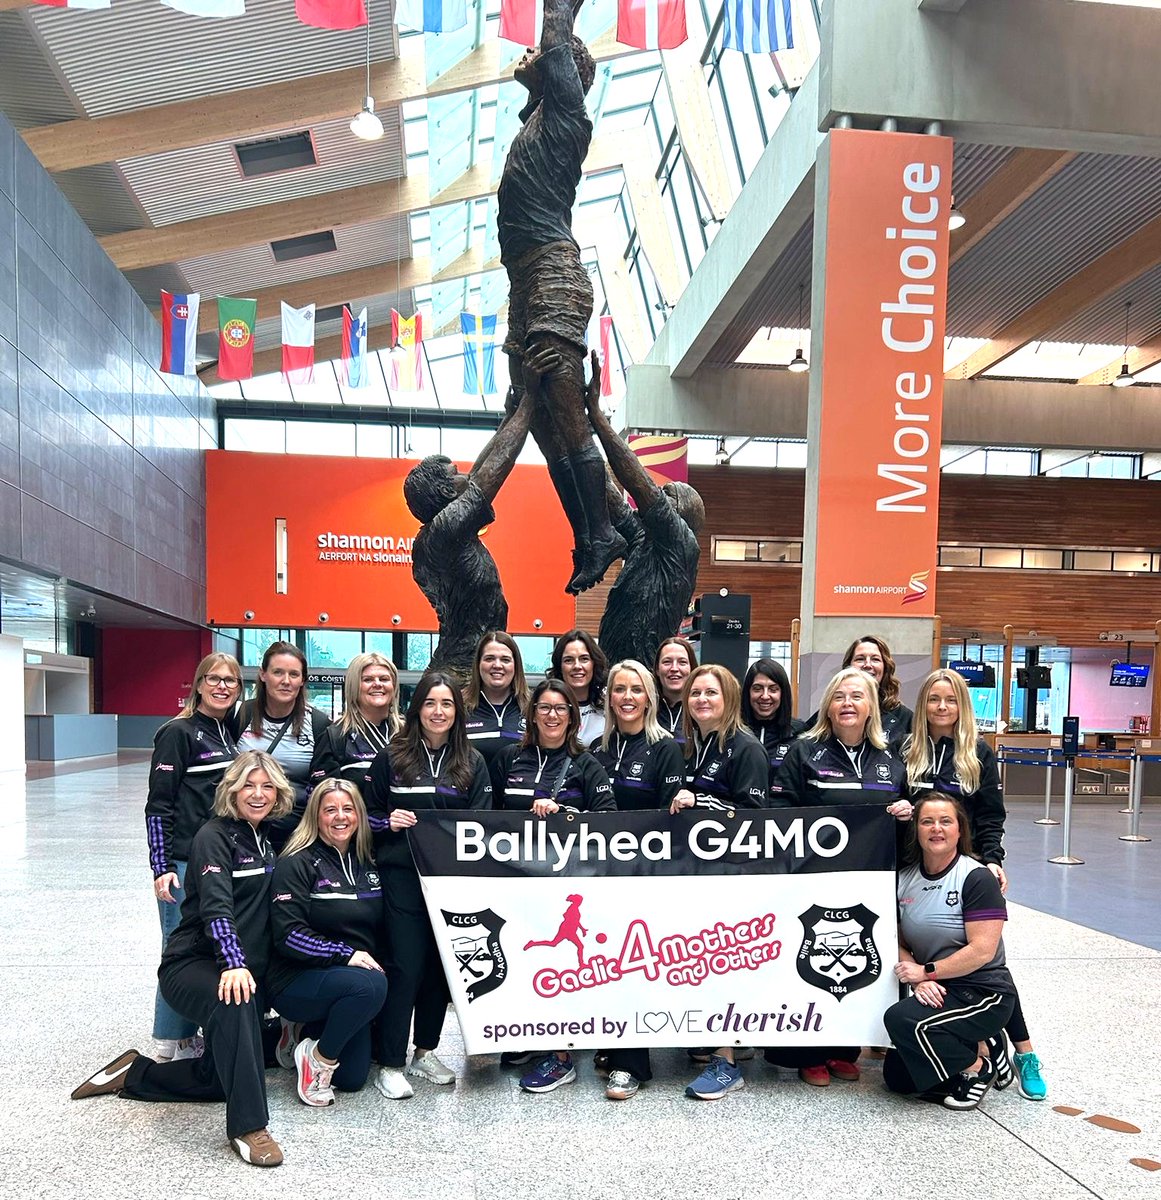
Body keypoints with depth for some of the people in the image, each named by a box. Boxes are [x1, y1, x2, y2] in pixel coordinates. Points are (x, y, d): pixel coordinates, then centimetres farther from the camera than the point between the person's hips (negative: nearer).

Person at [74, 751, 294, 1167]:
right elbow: (216, 907, -24)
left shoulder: (267, 836, 8)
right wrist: (233, 963, -36)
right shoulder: (214, 836, -11)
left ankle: (132, 1074, 28)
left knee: (223, 1077, 8)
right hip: (193, 963, -8)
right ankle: (248, 1125, -31)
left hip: (246, 970, 8)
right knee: (233, 1003, -40)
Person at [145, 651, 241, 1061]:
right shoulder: (178, 732, -7)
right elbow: (158, 804, -10)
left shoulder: (234, 732, 12)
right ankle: (169, 1047, 14)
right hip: (187, 863, -7)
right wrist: (162, 867, -15)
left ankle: (191, 1036, 24)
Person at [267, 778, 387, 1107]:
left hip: (355, 980, 7)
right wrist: (345, 954, -24)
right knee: (370, 986, -34)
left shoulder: (368, 862, 7)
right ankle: (316, 1058, -10)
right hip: (297, 981, -6)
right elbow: (288, 934, -19)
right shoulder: (297, 864, -12)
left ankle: (301, 1033, 27)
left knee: (352, 1079, 3)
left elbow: (380, 926, 15)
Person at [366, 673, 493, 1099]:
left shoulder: (472, 763, 7)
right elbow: (368, 813, 6)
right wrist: (388, 822, -13)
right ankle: (390, 1064, 8)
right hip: (403, 875, -3)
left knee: (441, 965, 10)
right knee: (406, 965, -4)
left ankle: (425, 1051, 27)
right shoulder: (391, 758, 2)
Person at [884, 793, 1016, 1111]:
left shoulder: (976, 878, -15)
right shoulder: (904, 879, 2)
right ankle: (974, 1046, 20)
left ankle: (977, 1069, -3)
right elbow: (900, 943, 5)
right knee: (896, 1076, 3)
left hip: (983, 992, -7)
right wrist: (918, 982, -14)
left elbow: (982, 951, -21)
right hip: (935, 993, 7)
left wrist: (926, 971, -18)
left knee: (901, 1019, -28)